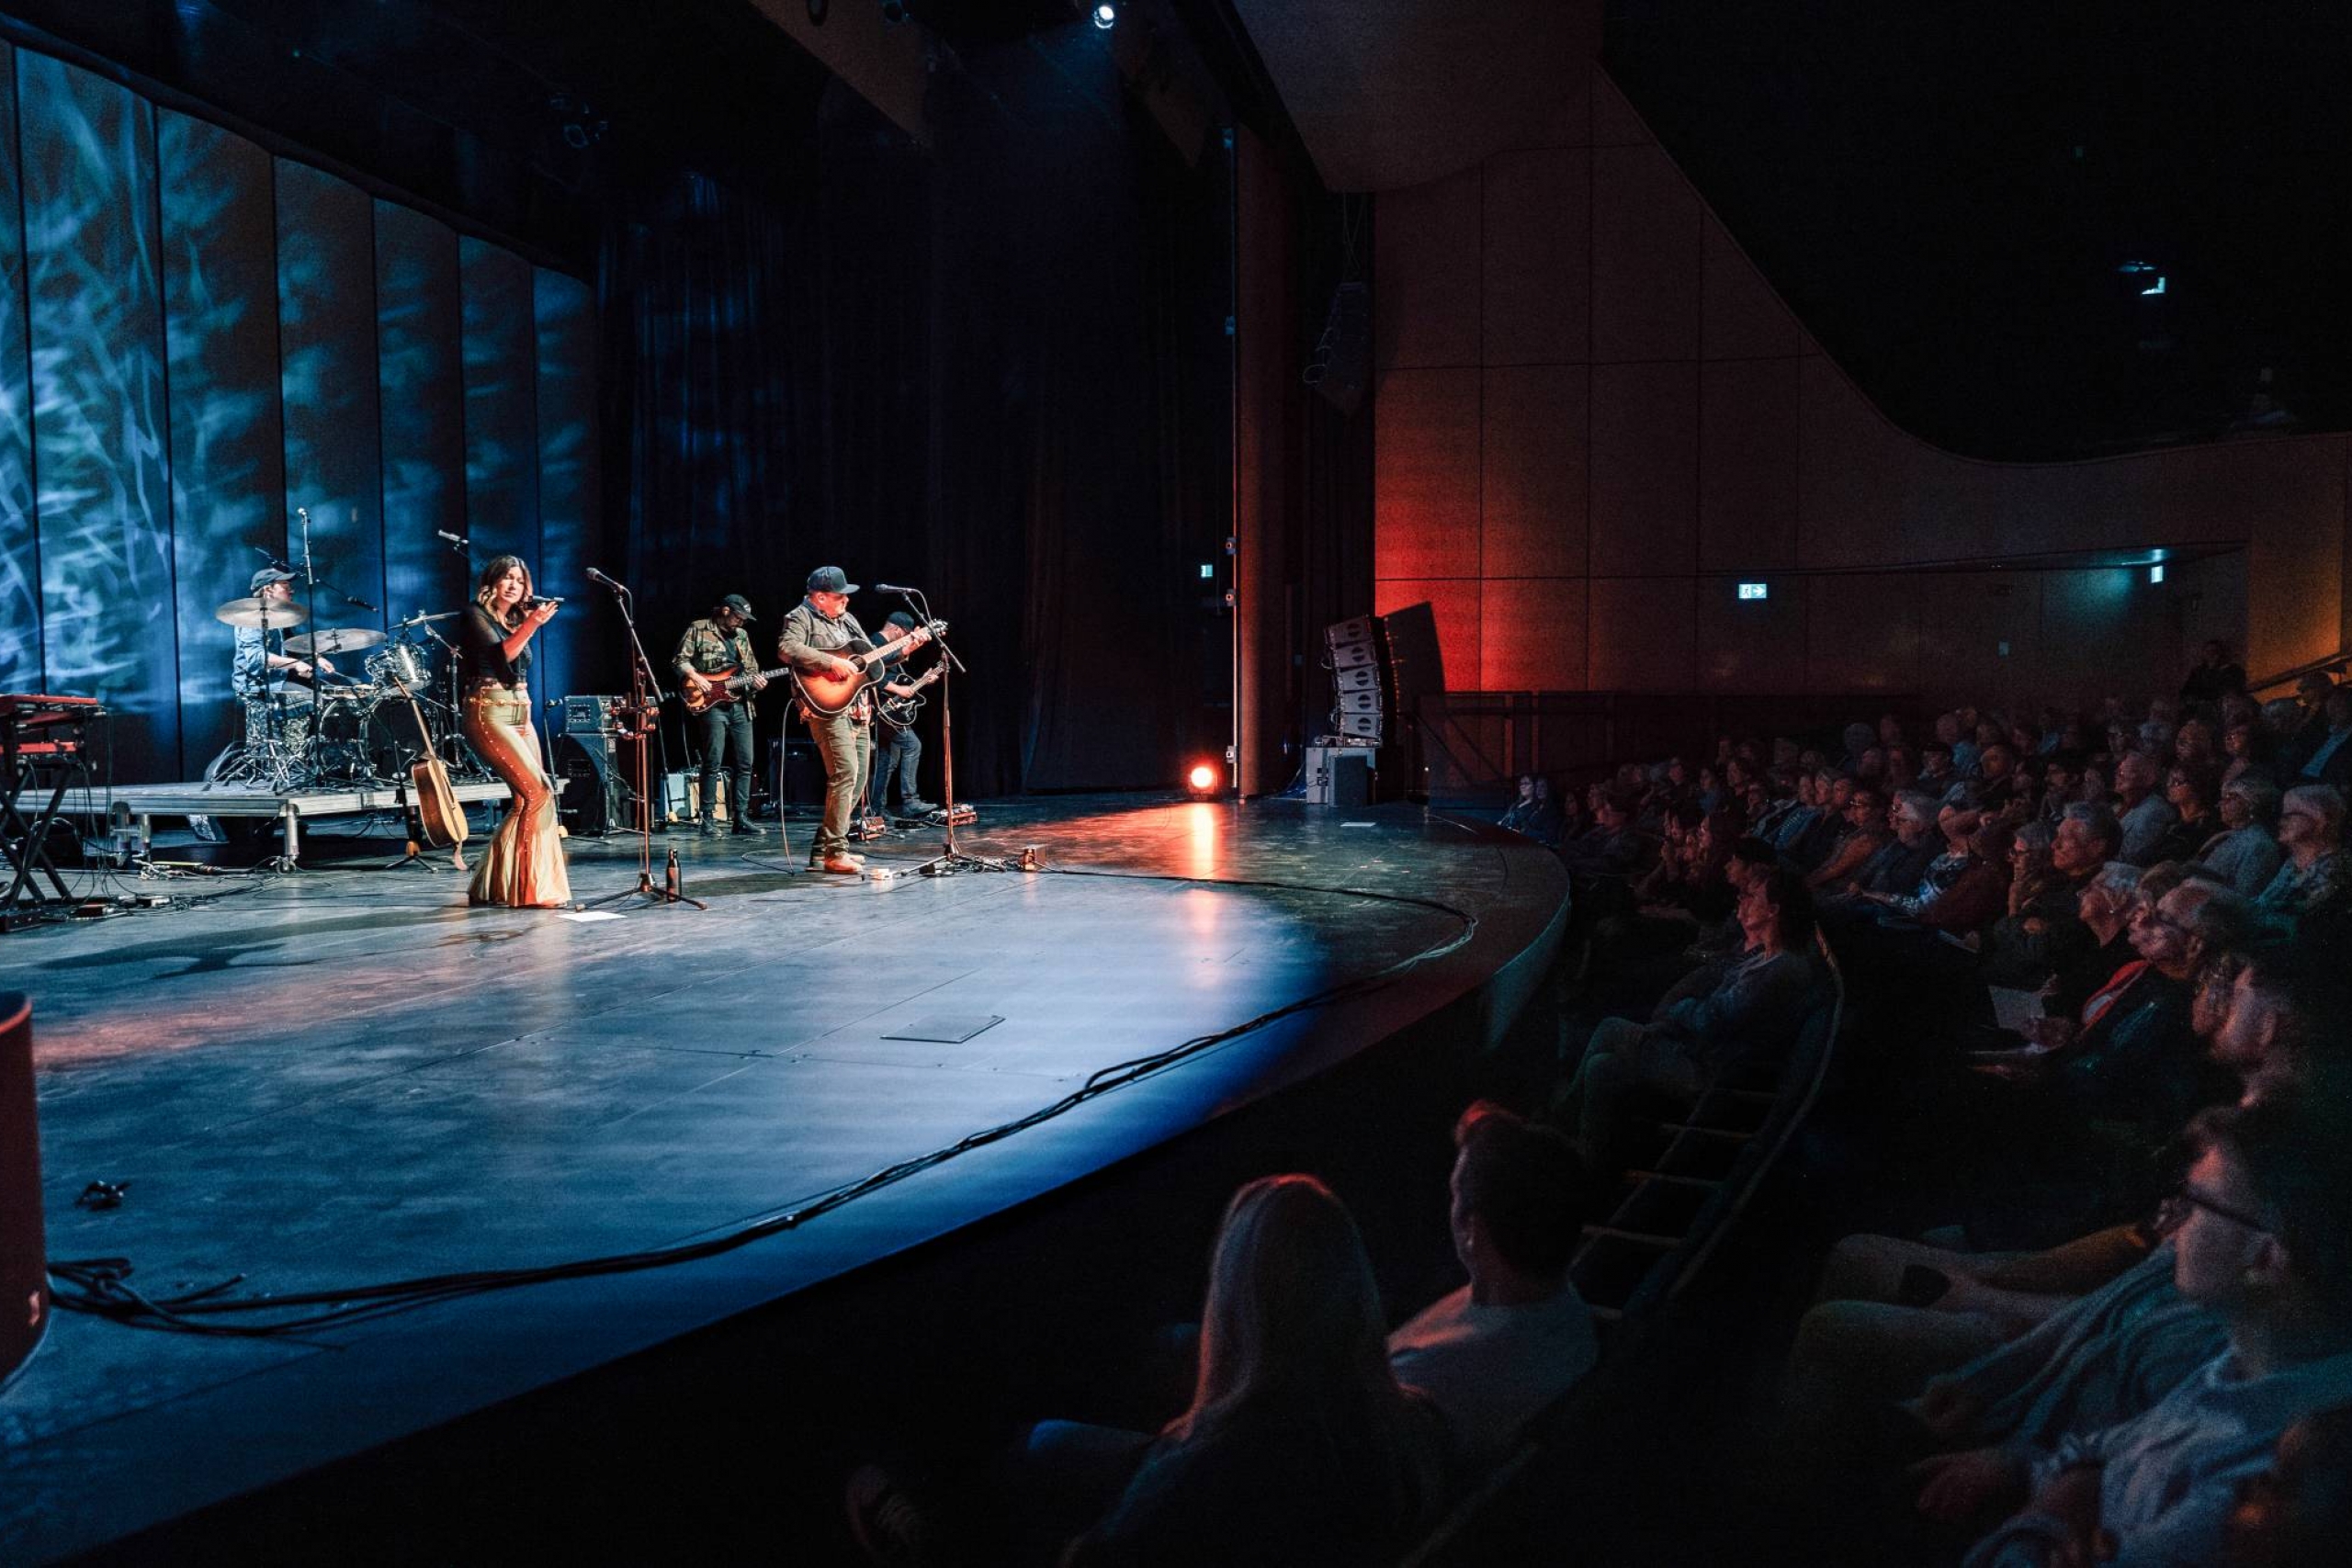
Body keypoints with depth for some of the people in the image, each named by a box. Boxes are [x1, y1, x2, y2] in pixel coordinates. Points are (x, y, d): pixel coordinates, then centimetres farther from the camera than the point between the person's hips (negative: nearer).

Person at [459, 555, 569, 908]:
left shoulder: (515, 621, 19)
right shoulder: (476, 617, -3)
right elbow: (501, 655, -18)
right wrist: (533, 623, -31)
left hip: (521, 716, 8)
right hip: (489, 715, -8)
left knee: (526, 802, 0)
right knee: (540, 793, -17)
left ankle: (492, 886, 9)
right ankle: (532, 889, -13)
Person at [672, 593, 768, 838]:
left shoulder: (741, 636, 17)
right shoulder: (698, 629, 1)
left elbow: (751, 669, 21)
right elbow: (679, 659, -2)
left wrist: (755, 680, 0)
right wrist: (695, 677, -17)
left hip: (740, 705, 6)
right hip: (711, 704, -6)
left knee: (744, 764, 5)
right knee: (713, 763, -9)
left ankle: (741, 817, 11)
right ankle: (709, 819, -3)